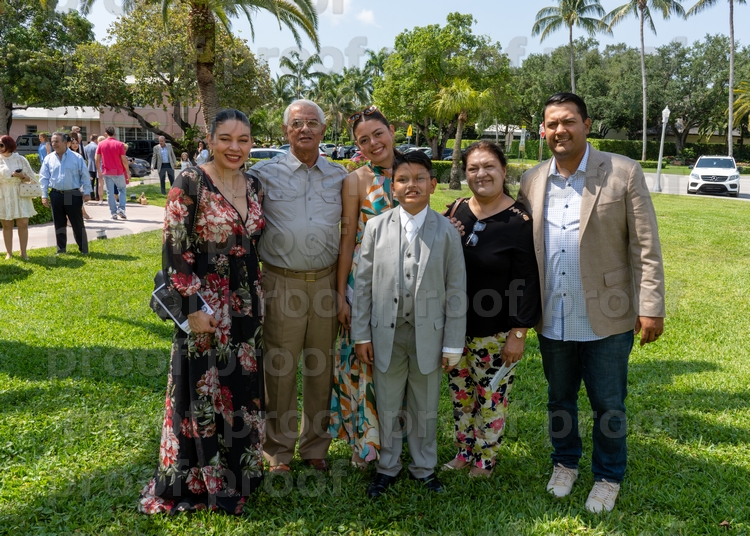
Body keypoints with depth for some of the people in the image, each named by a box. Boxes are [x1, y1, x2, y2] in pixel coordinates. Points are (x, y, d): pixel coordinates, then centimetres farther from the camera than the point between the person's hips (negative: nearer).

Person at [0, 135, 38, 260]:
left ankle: (23, 252, 5)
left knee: (23, 224, -2)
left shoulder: (20, 159, 3)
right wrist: (13, 174, -17)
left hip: (20, 196, 0)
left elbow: (31, 176, 1)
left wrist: (24, 177, -17)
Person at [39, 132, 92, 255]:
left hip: (73, 194, -3)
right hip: (56, 195, 3)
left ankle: (83, 249, 9)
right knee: (59, 223, 10)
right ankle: (61, 249, 20)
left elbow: (85, 176, -1)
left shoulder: (76, 158, -3)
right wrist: (44, 195, 1)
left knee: (77, 223, 2)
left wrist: (86, 192, -5)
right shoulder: (48, 159, 5)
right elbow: (44, 177, 6)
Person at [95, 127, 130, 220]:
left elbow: (97, 159, 1)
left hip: (107, 172, 2)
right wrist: (128, 172, -1)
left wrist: (99, 170, 12)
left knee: (110, 193, 7)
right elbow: (124, 160, -9)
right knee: (122, 190, 13)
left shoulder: (101, 144, 0)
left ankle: (113, 213, 6)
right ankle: (121, 209, -3)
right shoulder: (119, 144, -8)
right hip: (118, 172, -2)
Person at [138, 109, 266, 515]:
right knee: (203, 392, 5)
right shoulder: (190, 182, -13)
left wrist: (258, 297, 15)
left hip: (248, 302, 6)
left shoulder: (253, 186, 6)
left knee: (243, 390, 15)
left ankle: (239, 471, 34)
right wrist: (193, 307, -17)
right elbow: (174, 251, -15)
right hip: (206, 306, -6)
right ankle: (196, 483, 25)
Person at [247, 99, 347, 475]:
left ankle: (316, 447, 29)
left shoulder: (340, 177, 7)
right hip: (282, 284, -2)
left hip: (326, 283, 2)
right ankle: (278, 451, 24)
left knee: (321, 369, 12)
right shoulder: (265, 174, 0)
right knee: (280, 370, 6)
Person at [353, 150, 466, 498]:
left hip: (428, 335, 0)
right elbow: (363, 283, 1)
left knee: (425, 409, 15)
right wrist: (361, 334, -1)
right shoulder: (376, 227, -1)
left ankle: (424, 467, 36)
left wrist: (453, 344, -3)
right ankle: (387, 467, 35)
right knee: (387, 408, 14)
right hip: (386, 333, 1)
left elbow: (456, 291, -2)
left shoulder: (447, 232, -4)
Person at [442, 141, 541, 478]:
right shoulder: (455, 212, 2)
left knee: (490, 398, 8)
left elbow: (527, 283, -12)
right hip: (454, 326, 5)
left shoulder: (519, 221, -12)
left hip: (495, 331, -5)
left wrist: (518, 333, -13)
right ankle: (464, 453, 36)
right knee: (459, 393, 16)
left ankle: (485, 462, 29)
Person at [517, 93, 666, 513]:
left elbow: (646, 247, -8)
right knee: (559, 399, 19)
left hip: (606, 319, -3)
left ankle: (608, 477, 34)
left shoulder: (624, 173, -7)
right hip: (552, 320, 3)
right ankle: (566, 463, 42)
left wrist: (651, 308, -12)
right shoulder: (532, 181, 3)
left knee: (608, 404, 11)